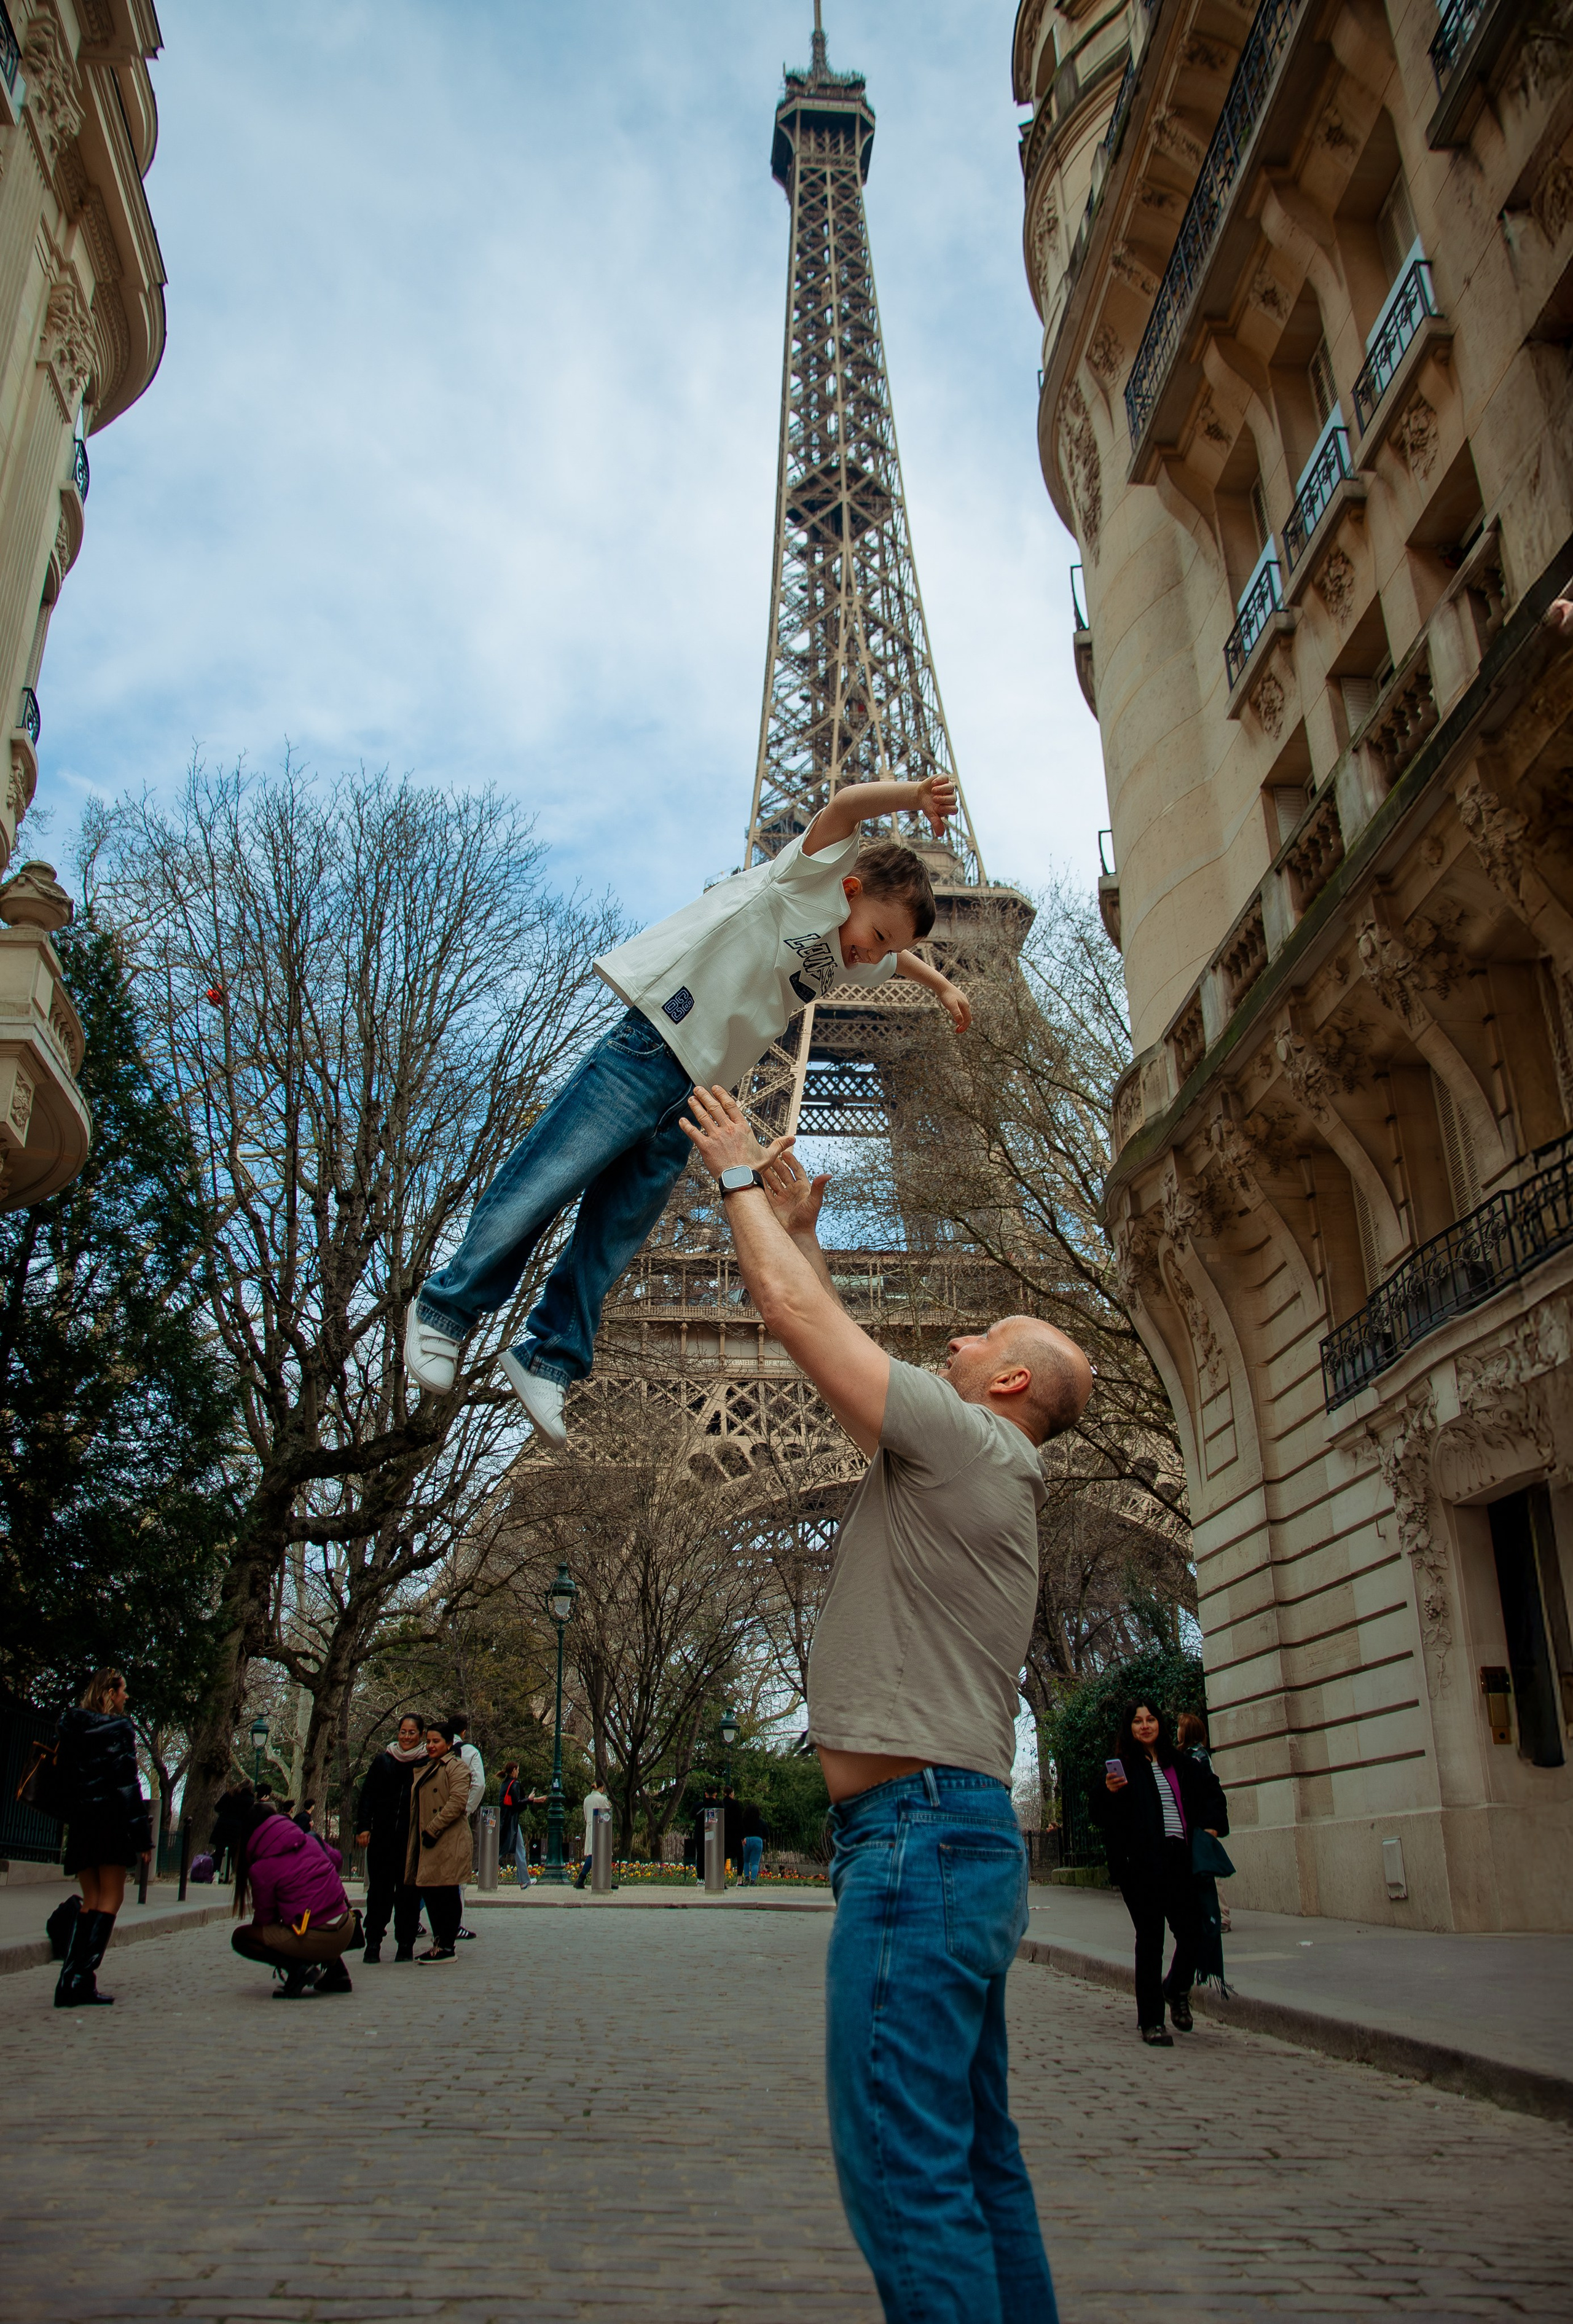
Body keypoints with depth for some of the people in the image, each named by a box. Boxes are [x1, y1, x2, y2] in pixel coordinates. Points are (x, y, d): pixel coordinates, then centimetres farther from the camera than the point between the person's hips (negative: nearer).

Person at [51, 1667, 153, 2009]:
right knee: (111, 1898, -2)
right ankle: (81, 1980, -13)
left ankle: (69, 1981, 1)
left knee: (92, 1900, 12)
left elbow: (62, 1775, 11)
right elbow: (127, 1783, -11)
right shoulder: (118, 1727, -6)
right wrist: (143, 1836, -9)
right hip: (111, 1818, -6)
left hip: (80, 1824, 6)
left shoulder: (69, 1726, 12)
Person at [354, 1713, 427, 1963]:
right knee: (380, 1889, 3)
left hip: (413, 1839, -2)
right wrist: (363, 1827, 0)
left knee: (409, 1891, 2)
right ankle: (373, 1944, 11)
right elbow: (367, 1796, 10)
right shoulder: (383, 1761, 8)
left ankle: (405, 1944, 12)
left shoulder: (428, 1763, 1)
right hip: (383, 1836, 2)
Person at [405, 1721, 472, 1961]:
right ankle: (438, 1941, 17)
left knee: (446, 1894, -5)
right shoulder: (427, 1768, 21)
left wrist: (433, 1829, -18)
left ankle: (446, 1948, -1)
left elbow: (458, 1801, -18)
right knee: (428, 1891, 8)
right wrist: (421, 1834, 16)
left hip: (449, 1842, -9)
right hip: (428, 1842, 9)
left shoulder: (456, 1766, -6)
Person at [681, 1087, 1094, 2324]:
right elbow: (835, 1341, 28)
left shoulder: (968, 1441, -8)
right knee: (972, 2161, 16)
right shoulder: (970, 1470, 19)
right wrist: (801, 1228, 31)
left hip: (922, 1832, -11)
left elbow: (796, 1313, -6)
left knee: (905, 2164, -9)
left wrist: (739, 1179, 7)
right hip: (958, 1835, 11)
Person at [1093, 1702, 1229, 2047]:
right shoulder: (1123, 1767, 2)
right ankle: (1150, 2020, 7)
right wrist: (1108, 1792, -24)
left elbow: (1212, 1791, 26)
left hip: (1181, 1859, 4)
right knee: (1150, 1939, -2)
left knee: (1193, 1931, 2)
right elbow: (1101, 1814, -4)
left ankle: (1177, 1989, 32)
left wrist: (1212, 1825, 11)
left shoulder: (1182, 1765, 12)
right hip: (1141, 1864, -4)